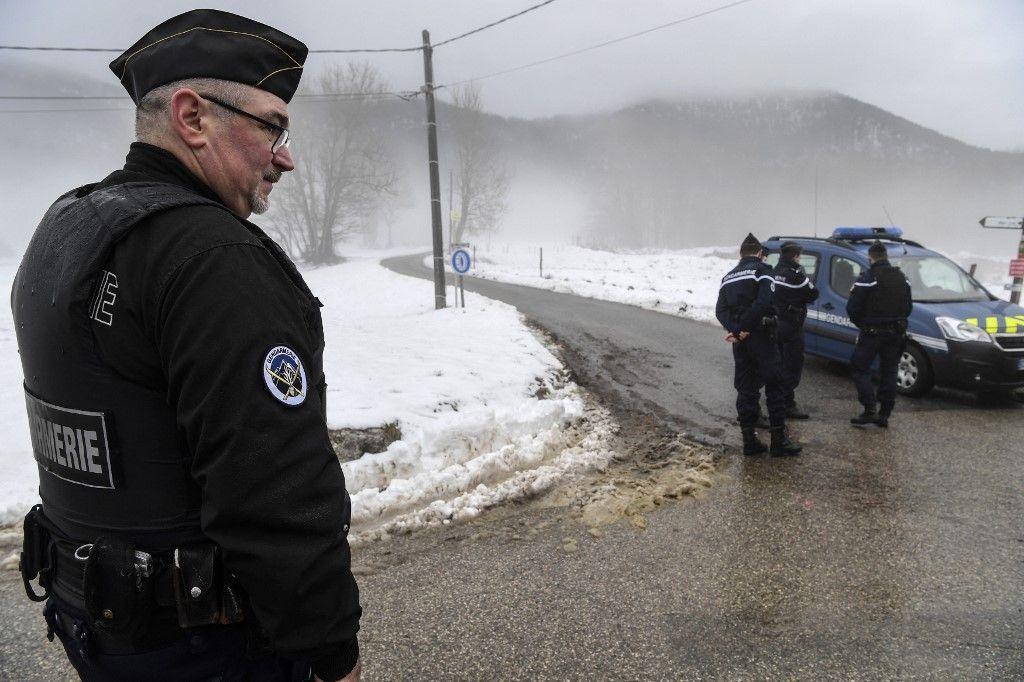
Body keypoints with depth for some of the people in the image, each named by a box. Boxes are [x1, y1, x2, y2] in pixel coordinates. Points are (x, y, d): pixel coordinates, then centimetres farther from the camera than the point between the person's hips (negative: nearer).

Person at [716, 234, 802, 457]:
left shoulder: (729, 277, 16)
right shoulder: (762, 269, -4)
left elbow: (720, 309, 3)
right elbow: (764, 302, -20)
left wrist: (734, 329, -9)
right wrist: (745, 327, -14)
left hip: (739, 341, 6)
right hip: (760, 335, -6)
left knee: (746, 389, 10)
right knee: (774, 386, 2)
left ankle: (749, 440, 11)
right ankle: (779, 440, 3)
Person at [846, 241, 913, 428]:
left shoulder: (867, 278, -12)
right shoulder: (902, 278, 9)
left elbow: (852, 308, -12)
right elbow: (909, 306, 14)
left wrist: (861, 324, 5)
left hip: (872, 333, -6)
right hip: (896, 333, 6)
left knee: (858, 368, 4)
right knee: (889, 372, 11)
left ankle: (870, 409, -6)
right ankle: (884, 414, 13)